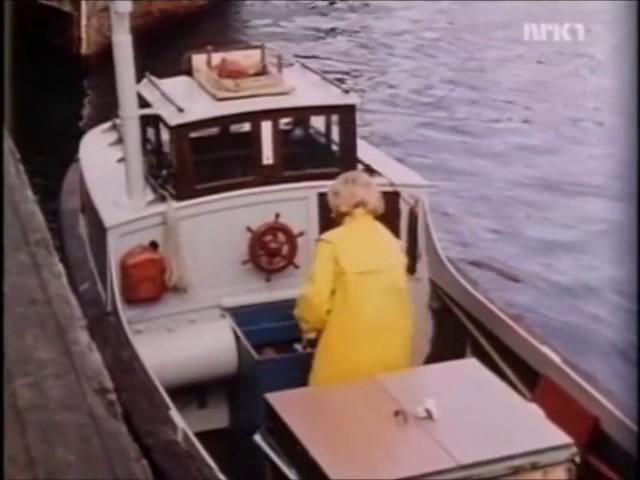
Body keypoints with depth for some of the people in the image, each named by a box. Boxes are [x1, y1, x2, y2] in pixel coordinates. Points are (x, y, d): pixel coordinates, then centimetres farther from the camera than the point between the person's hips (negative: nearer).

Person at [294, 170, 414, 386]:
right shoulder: (391, 240, 4)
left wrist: (309, 327, 8)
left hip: (349, 356, -5)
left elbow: (316, 300, -12)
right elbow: (397, 296, 10)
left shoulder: (333, 242, -10)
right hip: (393, 350, 5)